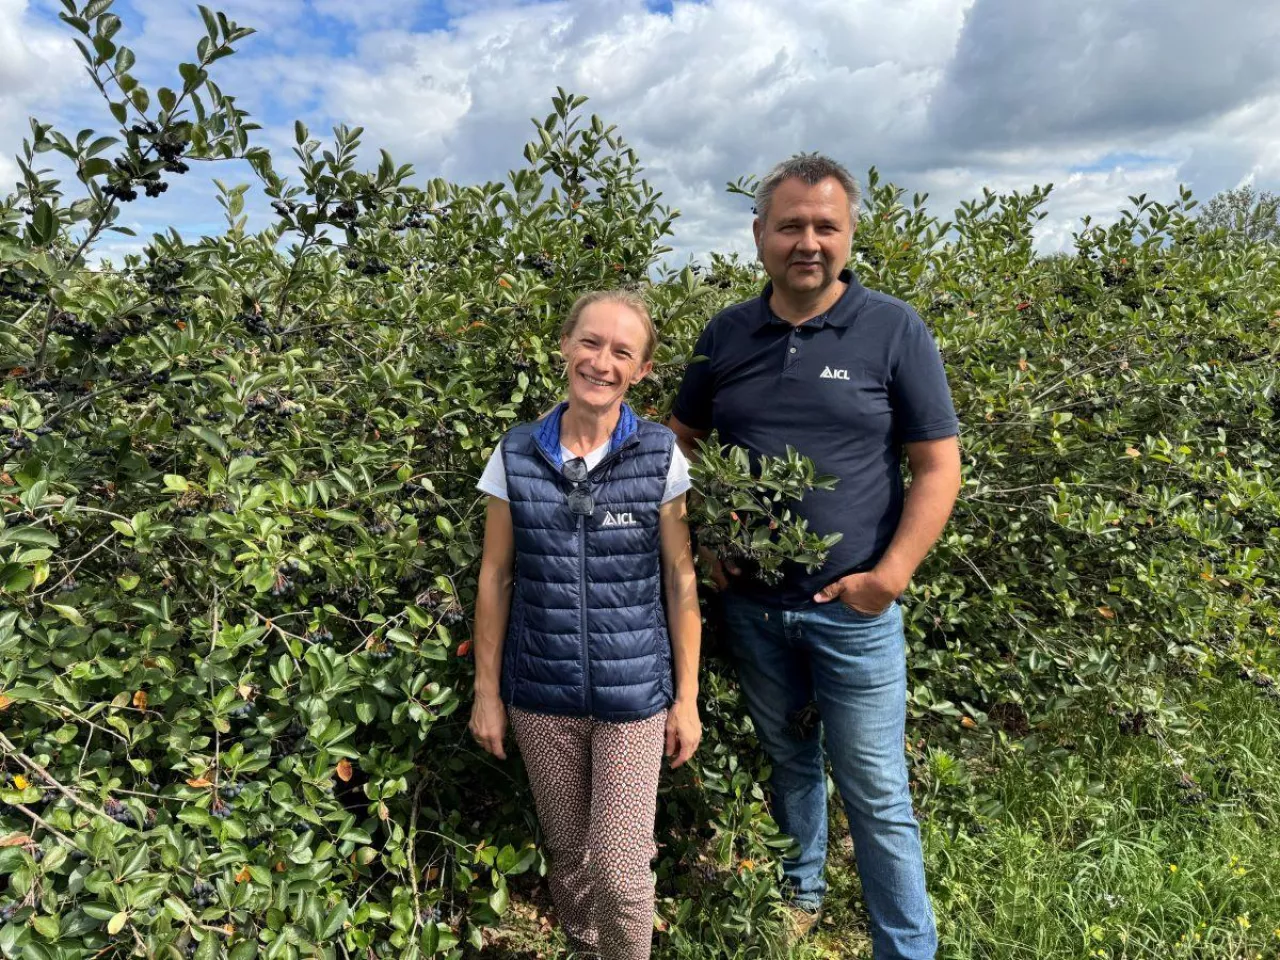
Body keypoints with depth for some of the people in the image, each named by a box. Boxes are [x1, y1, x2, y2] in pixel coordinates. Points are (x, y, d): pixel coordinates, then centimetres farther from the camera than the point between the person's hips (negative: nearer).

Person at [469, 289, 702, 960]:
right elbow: (495, 578, 2)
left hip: (633, 696, -1)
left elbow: (679, 579, -2)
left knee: (621, 874, 2)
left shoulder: (661, 457, -7)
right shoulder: (515, 456, -4)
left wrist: (686, 697, 0)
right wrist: (486, 692, 4)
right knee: (568, 859, 18)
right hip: (540, 697, 2)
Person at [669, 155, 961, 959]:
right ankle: (800, 892, 44)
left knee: (877, 793, 7)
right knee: (788, 762, 21)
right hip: (751, 602, 3)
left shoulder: (895, 331, -6)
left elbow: (939, 466, -7)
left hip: (853, 608, -3)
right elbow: (683, 444, 13)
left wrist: (890, 576, -15)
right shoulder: (726, 335, 3)